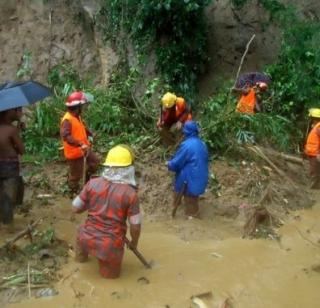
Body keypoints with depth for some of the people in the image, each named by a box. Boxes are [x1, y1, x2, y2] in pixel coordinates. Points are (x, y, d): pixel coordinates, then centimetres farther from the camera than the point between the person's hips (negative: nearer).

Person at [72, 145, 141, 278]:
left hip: (88, 239, 2)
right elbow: (136, 225, -9)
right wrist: (134, 242, 10)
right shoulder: (130, 193, -16)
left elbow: (75, 208, 0)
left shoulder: (93, 183, -9)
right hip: (110, 245, -2)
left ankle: (81, 256, 34)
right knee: (111, 274, 26)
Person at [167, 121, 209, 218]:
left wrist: (169, 164, 6)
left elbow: (176, 163, -16)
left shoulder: (186, 145, -22)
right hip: (200, 177, 7)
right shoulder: (202, 144, 1)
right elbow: (205, 160, 15)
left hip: (190, 178, -7)